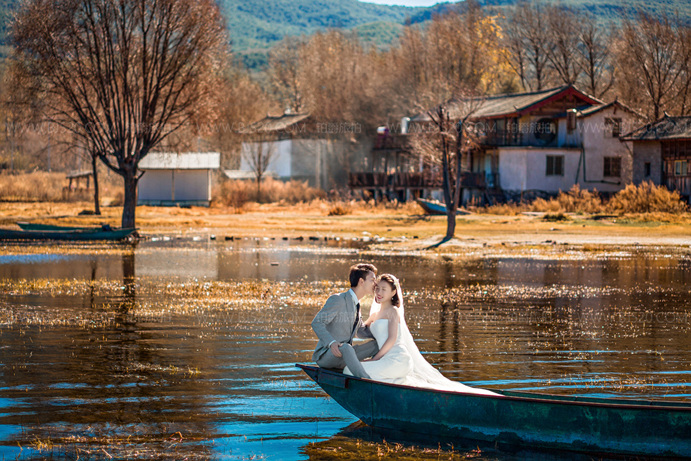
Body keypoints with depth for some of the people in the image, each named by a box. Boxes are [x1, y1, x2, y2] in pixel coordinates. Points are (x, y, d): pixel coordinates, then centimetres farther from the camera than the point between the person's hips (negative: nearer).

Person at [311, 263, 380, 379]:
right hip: (325, 355, -9)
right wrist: (331, 342, -35)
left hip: (343, 356, 9)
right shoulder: (337, 300, -13)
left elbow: (360, 331, 24)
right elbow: (316, 323, -19)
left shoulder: (356, 304, 14)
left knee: (378, 344, 1)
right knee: (346, 347, -39)